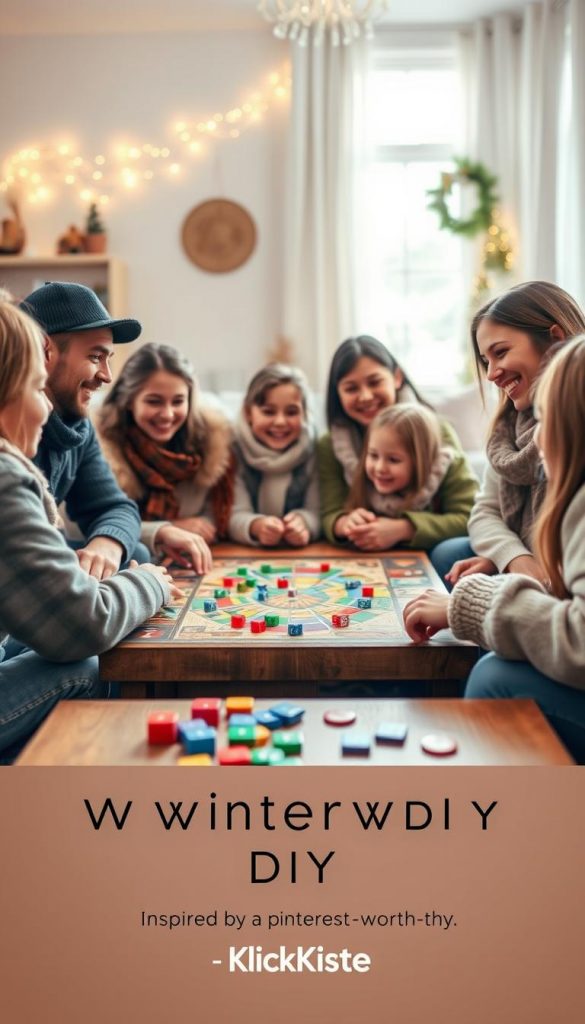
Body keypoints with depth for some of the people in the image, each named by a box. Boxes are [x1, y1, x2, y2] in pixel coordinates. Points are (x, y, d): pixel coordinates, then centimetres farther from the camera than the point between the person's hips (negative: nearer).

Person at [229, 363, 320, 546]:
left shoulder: (315, 451, -2)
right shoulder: (234, 451, -5)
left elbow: (316, 511, -6)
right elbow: (235, 515, -12)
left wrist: (303, 522, -28)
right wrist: (256, 526, -34)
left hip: (302, 554, 1)